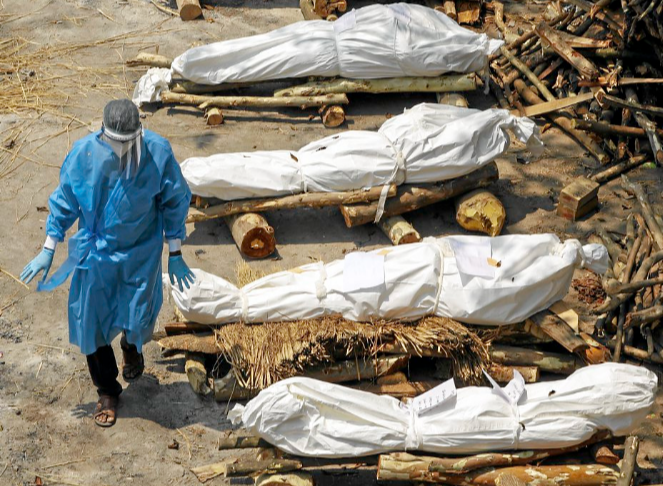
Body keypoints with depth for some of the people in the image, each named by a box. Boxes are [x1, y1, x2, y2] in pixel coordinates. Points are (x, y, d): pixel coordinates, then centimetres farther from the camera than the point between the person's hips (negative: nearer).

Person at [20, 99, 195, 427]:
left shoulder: (158, 152, -21)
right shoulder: (84, 153, -20)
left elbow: (175, 203, -6)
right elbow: (64, 203, -4)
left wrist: (175, 255, -2)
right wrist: (47, 252, -1)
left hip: (141, 253, -1)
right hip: (94, 253, 1)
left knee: (137, 322, 5)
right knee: (92, 323, 7)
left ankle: (131, 346, 46)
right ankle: (107, 392, 32)